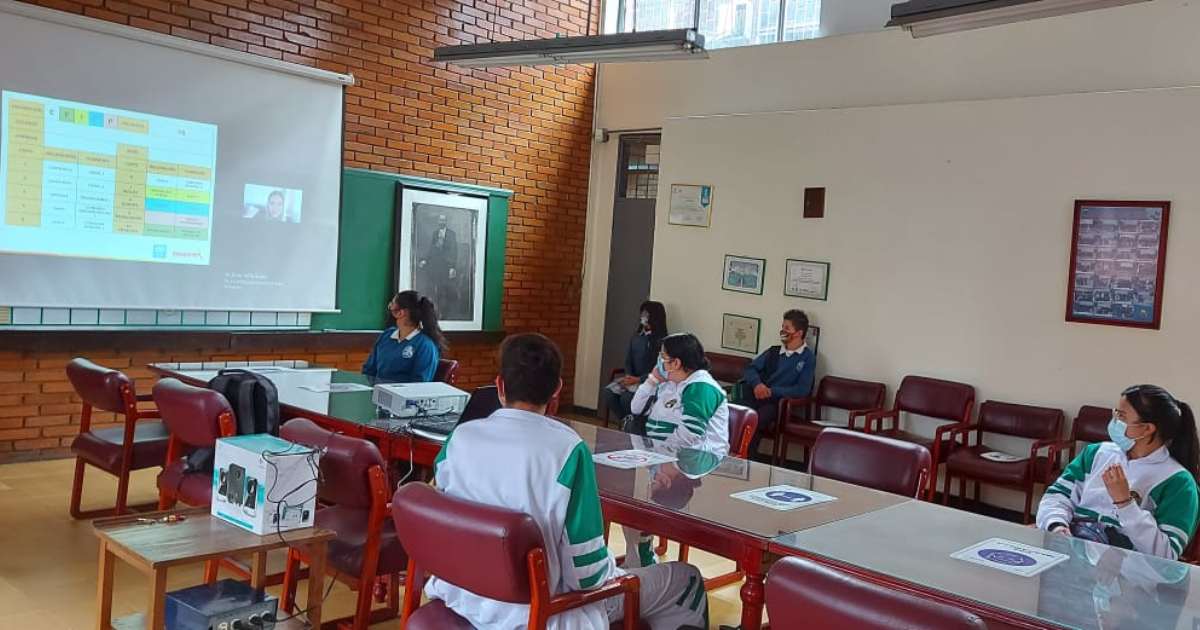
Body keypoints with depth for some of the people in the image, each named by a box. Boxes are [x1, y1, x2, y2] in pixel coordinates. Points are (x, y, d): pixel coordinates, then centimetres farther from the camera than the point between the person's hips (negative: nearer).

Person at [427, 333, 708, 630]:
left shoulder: (459, 438, -7)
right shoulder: (568, 450, -22)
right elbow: (586, 574, -19)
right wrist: (615, 569, 2)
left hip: (462, 600, 6)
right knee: (686, 580, 13)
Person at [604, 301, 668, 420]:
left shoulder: (662, 341, -10)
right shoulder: (636, 336, 11)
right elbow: (628, 360, 13)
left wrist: (639, 379, -19)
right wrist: (629, 377, -6)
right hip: (633, 378, 6)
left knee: (627, 397, -30)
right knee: (609, 391, -17)